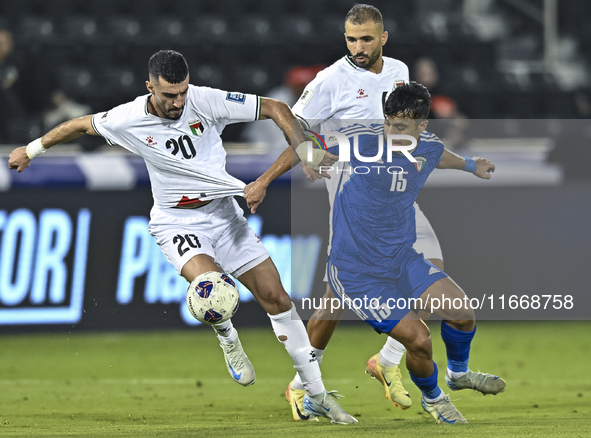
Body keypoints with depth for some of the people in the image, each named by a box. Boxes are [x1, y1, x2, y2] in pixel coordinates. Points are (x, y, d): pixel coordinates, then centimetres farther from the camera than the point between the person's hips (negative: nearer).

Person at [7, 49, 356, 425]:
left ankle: (317, 395, 10)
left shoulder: (206, 101, -15)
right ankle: (228, 338, 4)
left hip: (224, 214, 2)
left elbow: (276, 109, -9)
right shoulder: (128, 120, -13)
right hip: (177, 224, -2)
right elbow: (82, 125, 7)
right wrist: (32, 149, 19)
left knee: (276, 297, -2)